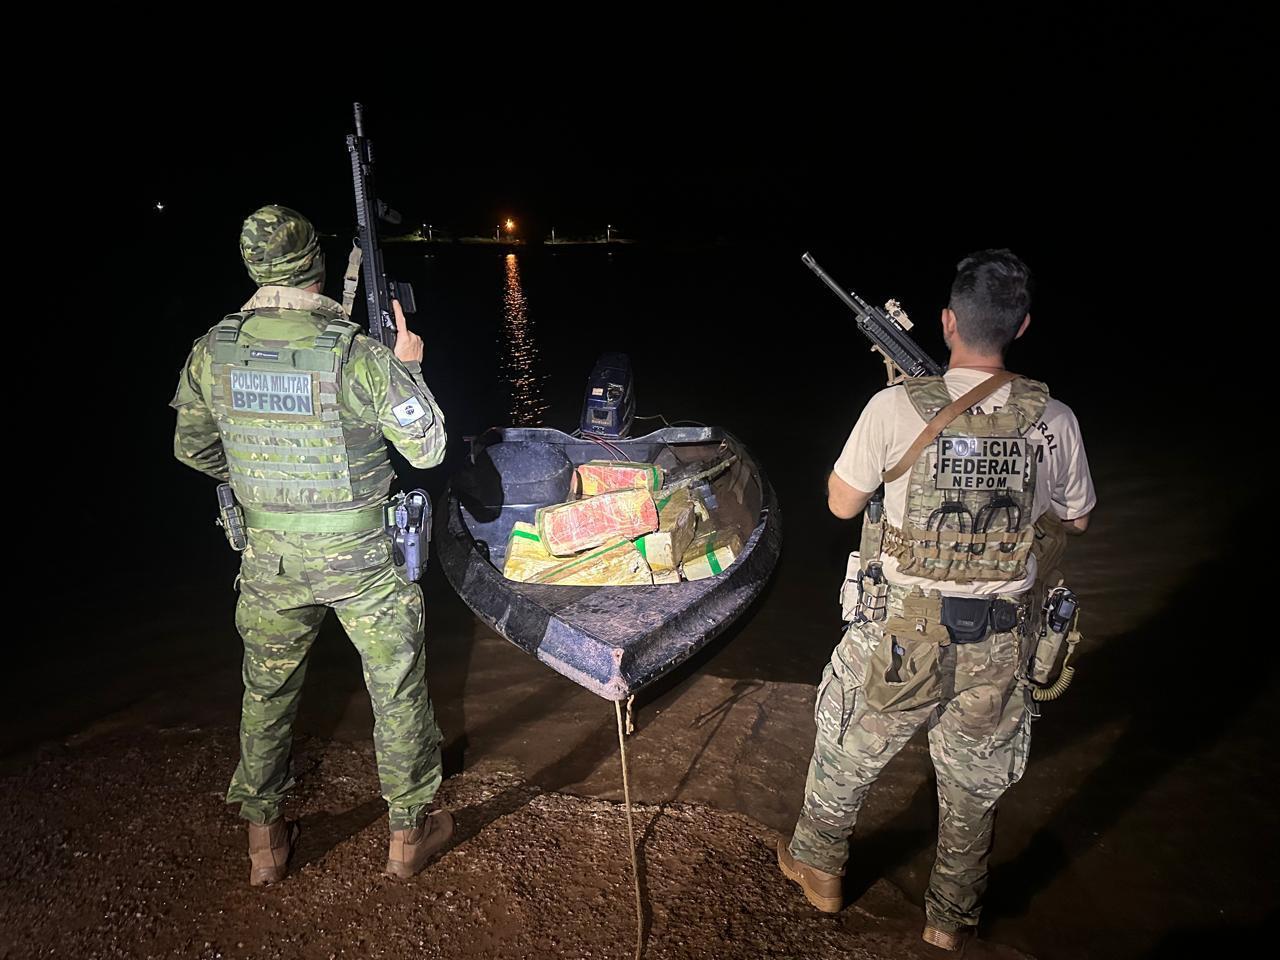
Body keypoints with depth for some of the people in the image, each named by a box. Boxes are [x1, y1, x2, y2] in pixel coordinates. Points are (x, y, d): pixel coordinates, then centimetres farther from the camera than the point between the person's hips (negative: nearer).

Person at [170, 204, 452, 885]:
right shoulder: (359, 355, -19)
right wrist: (409, 366, 0)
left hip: (269, 555, 4)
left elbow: (193, 449, 9)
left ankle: (264, 841, 36)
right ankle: (408, 834, 30)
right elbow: (428, 449, -11)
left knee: (267, 692, 22)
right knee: (398, 689, 15)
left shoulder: (211, 353, -6)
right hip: (360, 555, -3)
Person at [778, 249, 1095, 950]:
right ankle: (951, 918, 43)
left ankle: (817, 868, 45)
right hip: (1000, 645, 3)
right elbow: (1075, 518, 8)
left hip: (902, 637, -2)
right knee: (974, 786, 23)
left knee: (847, 754, 23)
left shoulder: (897, 407, -19)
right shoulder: (1054, 420, -9)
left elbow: (842, 503, -5)